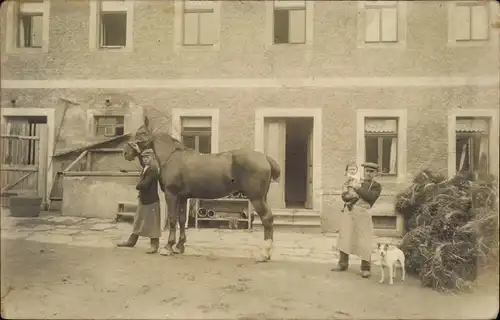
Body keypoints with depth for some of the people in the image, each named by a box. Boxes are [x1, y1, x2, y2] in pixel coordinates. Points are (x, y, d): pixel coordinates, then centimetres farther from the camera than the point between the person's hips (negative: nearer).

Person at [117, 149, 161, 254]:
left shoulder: (153, 169, -18)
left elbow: (144, 184, -23)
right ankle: (131, 241, 31)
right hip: (142, 200, 9)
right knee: (138, 222, 19)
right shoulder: (145, 169, 12)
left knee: (152, 223, 0)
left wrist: (138, 185, -6)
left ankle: (154, 245, 9)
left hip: (151, 200, -9)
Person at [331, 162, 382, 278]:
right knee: (345, 238, 9)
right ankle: (343, 264, 23)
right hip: (350, 212, 4)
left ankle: (365, 268, 10)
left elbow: (370, 197, -15)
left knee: (364, 241, -4)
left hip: (363, 214, -4)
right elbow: (344, 195, 13)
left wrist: (358, 189, -15)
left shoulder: (376, 186, 4)